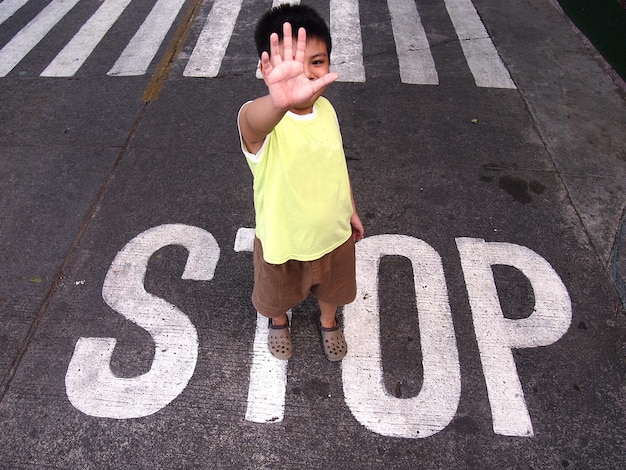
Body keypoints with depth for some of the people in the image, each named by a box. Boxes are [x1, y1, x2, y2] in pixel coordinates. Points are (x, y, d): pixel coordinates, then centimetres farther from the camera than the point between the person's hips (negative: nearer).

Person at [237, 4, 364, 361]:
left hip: (334, 233, 4)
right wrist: (278, 101, -80)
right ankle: (279, 323, 62)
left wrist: (351, 210, 14)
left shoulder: (326, 109, -11)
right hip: (282, 242, -3)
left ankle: (329, 322, 64)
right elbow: (256, 122, -57)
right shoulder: (260, 121, -30)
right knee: (279, 294, 26)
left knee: (332, 288, 30)